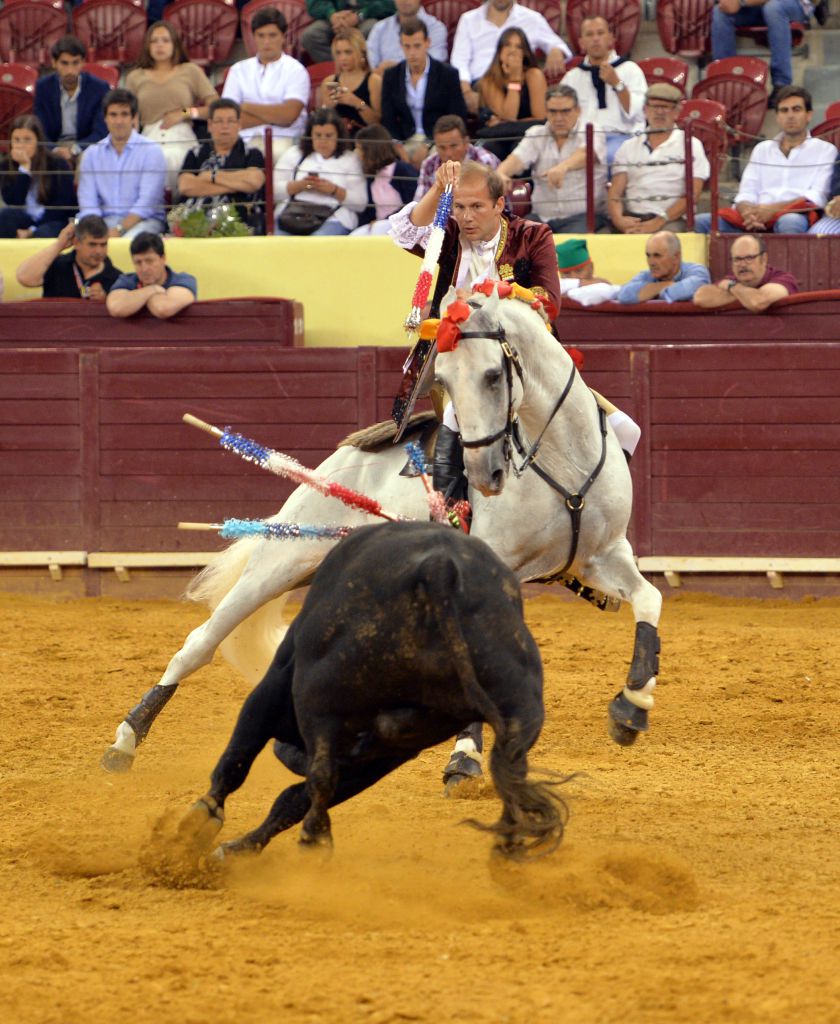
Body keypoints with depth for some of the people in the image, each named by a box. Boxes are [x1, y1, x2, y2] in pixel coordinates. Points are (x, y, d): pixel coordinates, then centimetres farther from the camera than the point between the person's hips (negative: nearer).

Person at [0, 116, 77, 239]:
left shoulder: (58, 164, -6)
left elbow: (62, 207, -8)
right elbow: (13, 204, -13)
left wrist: (32, 230, -17)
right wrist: (24, 168, -19)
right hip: (25, 219, 3)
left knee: (42, 234, -36)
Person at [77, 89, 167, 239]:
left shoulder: (151, 151, 1)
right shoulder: (91, 154, 13)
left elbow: (147, 203, -9)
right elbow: (88, 204, 5)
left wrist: (119, 229, -21)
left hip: (144, 221, -2)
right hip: (105, 220, 2)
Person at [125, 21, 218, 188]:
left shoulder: (190, 71, 18)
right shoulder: (135, 77, 23)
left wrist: (185, 113, -3)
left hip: (182, 141, -1)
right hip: (149, 140, 1)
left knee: (169, 158, -39)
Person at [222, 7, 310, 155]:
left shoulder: (295, 70, 7)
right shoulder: (238, 70, 16)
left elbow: (288, 115, -7)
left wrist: (247, 107, 1)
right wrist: (273, 117, -3)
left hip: (282, 139, -2)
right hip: (246, 138, 2)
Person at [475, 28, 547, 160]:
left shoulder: (534, 75, -4)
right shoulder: (489, 82, -1)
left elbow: (540, 119, -8)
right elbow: (508, 117, -13)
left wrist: (501, 125, -8)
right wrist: (514, 80, -13)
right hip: (500, 140, 1)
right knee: (489, 148, -33)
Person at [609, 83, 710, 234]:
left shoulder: (690, 145, 11)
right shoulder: (629, 147, 21)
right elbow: (615, 192, 11)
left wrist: (659, 222, -14)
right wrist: (618, 219, -13)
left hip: (671, 220, -3)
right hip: (632, 218, 3)